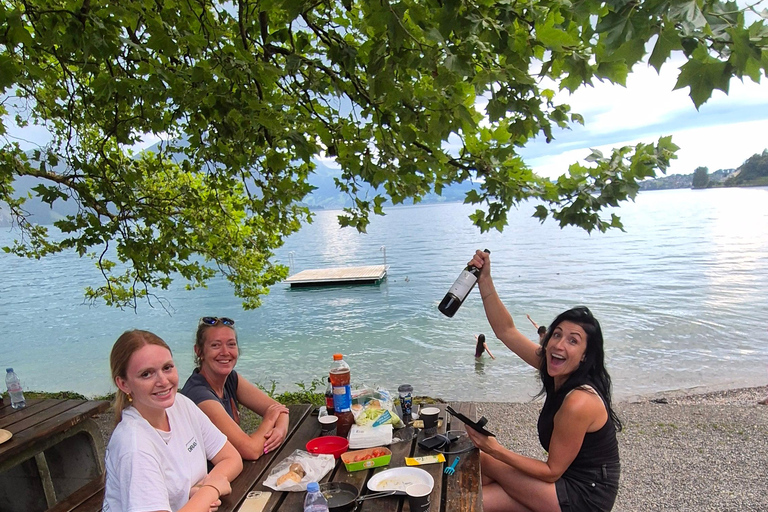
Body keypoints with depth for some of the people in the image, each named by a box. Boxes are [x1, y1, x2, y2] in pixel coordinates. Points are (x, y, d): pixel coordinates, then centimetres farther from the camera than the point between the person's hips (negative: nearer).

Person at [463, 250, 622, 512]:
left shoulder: (579, 402, -30)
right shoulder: (559, 372, -7)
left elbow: (552, 471, -20)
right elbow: (506, 331, -4)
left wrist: (496, 450, -25)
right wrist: (485, 280, -11)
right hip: (568, 478, 7)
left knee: (482, 461, -10)